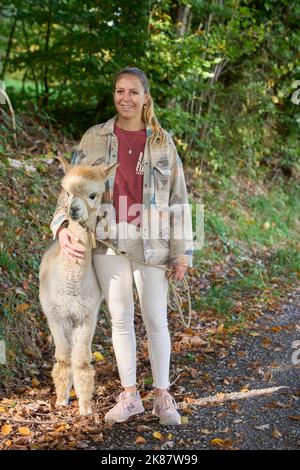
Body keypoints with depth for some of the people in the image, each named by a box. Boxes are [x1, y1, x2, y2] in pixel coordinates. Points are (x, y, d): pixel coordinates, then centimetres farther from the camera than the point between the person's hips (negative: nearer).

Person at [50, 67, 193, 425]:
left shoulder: (162, 142, 3)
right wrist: (62, 226, -12)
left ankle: (162, 395, 19)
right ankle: (129, 395, 22)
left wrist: (182, 251, -1)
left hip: (151, 244, -1)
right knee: (120, 318, 9)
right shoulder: (94, 138, 4)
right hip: (108, 243, 1)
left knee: (156, 320, 3)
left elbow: (178, 199, 3)